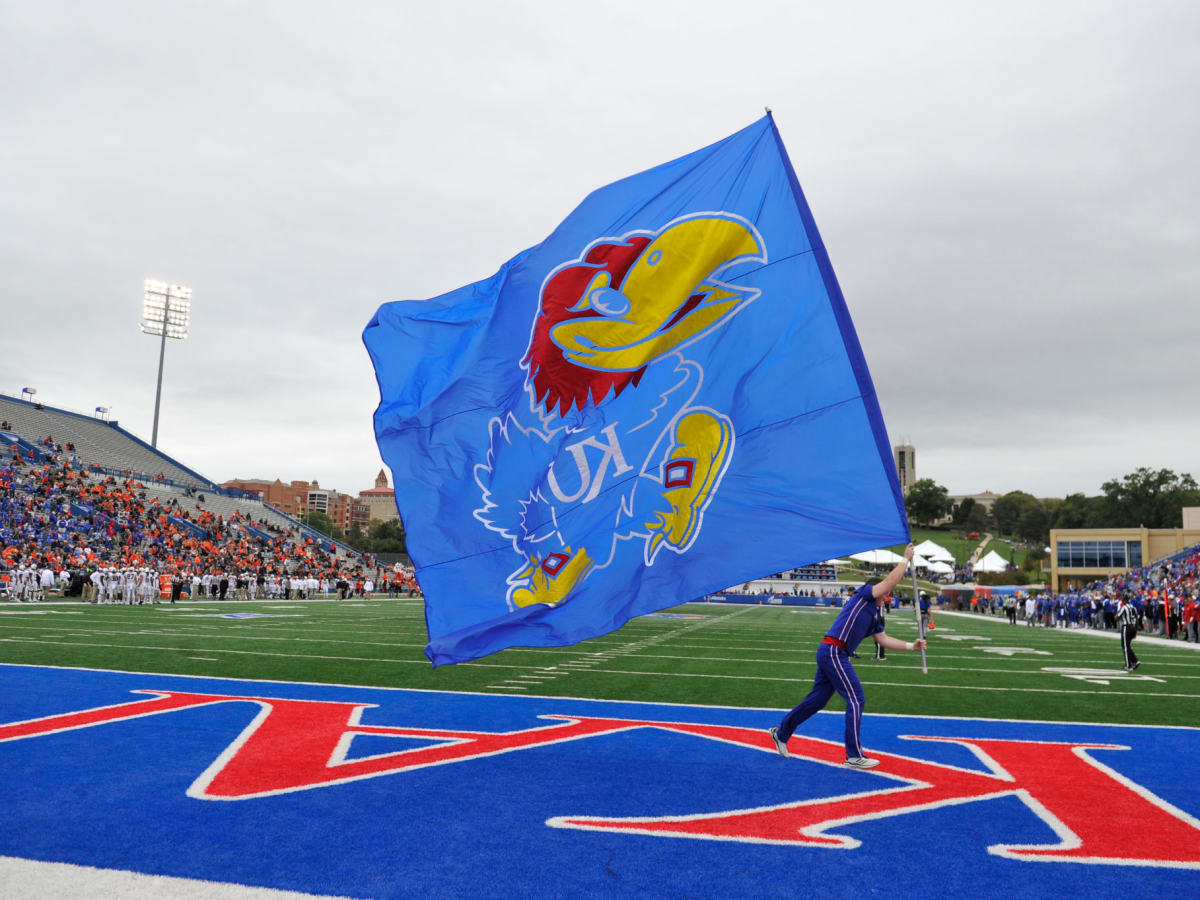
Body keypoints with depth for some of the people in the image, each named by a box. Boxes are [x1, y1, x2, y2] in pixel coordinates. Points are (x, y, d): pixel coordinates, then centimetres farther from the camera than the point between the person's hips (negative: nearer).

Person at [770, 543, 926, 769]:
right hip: (833, 651, -10)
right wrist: (906, 559, 3)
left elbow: (884, 639, 22)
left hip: (830, 654, 10)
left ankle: (782, 732, 27)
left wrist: (911, 646, 15)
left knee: (817, 700, 15)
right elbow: (891, 580, -7)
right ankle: (854, 756, -2)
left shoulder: (874, 616, 24)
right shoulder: (863, 595, 0)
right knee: (856, 700, -7)